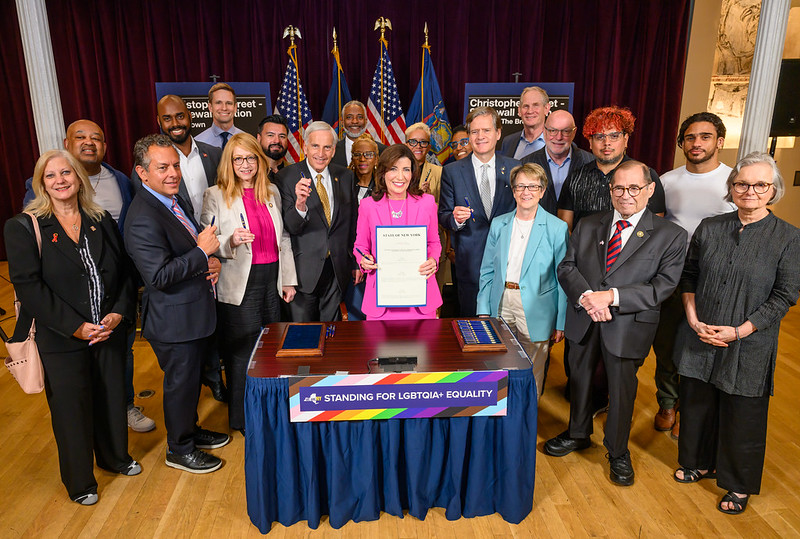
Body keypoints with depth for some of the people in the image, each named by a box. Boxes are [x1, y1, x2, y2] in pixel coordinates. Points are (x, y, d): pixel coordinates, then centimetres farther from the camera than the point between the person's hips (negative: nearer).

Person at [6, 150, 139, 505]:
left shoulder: (102, 221, 5)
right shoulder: (23, 228, -7)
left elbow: (124, 272, 4)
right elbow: (28, 286, -13)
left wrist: (119, 313, -11)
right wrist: (76, 327, -18)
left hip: (110, 330, 4)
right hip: (60, 339, -3)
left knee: (112, 396, 16)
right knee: (71, 408, 10)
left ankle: (115, 457, 42)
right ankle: (79, 481, 31)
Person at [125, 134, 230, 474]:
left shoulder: (175, 201, 7)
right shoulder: (143, 219, -25)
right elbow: (159, 276, -30)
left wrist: (210, 264, 0)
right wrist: (202, 252, -26)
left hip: (194, 313, 9)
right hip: (173, 321, -9)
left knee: (192, 379, 24)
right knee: (180, 384, 9)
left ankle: (190, 430, 45)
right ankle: (179, 449, 29)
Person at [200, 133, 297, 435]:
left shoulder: (272, 192, 10)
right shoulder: (216, 195, -3)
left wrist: (289, 279, 11)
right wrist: (230, 241, -26)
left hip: (272, 278, 5)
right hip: (240, 283, -5)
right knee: (243, 350, 2)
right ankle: (242, 418, 20)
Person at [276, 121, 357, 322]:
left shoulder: (345, 176, 5)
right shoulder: (287, 177, -7)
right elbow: (290, 228, -13)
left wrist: (355, 264, 12)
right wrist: (300, 204, -33)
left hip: (337, 270, 3)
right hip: (303, 270, -3)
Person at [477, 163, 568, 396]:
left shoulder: (557, 228, -4)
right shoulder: (498, 224, 7)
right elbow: (487, 271, 10)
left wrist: (561, 323, -4)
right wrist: (483, 312, 5)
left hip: (536, 312, -3)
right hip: (501, 306, 3)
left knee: (532, 376, 7)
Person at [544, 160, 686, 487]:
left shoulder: (670, 236, -5)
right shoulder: (587, 226, 5)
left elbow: (663, 286, -13)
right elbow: (566, 267, 0)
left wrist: (612, 296, -23)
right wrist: (586, 297, -20)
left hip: (628, 325, -3)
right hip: (583, 320, 3)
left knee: (622, 388, 11)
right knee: (580, 378, 19)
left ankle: (618, 452, 36)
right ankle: (578, 434, 44)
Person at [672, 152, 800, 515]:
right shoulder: (709, 228, 0)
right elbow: (689, 275, 7)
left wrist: (739, 331, -14)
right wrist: (693, 318, -5)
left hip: (749, 346, -3)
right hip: (699, 338, 3)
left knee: (742, 416, 10)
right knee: (697, 403, 16)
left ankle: (739, 485, 33)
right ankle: (700, 462, 41)